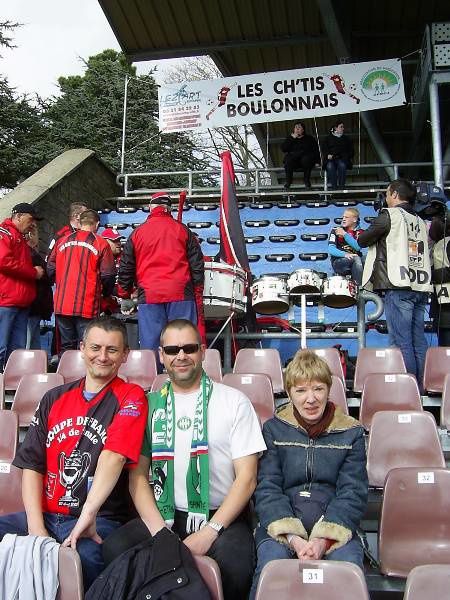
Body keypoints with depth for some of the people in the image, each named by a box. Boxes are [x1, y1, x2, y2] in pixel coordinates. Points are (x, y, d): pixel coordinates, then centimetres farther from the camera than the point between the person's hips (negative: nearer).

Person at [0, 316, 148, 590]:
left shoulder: (131, 397, 0)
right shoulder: (54, 398, 15)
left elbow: (114, 456, -16)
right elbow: (32, 464, 10)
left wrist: (88, 514, -28)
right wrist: (35, 527, -4)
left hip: (100, 519, -4)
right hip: (44, 515, 5)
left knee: (86, 557, -35)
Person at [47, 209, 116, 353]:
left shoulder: (62, 241, 8)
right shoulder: (101, 244, -3)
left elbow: (51, 270, 10)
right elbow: (108, 275, -5)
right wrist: (106, 293, 14)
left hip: (62, 305, 4)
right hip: (87, 307, -4)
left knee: (66, 348, 12)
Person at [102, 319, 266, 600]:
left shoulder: (234, 402, 2)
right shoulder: (151, 405, 10)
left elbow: (247, 478, -2)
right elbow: (138, 474, 5)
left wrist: (209, 532, -12)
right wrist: (161, 534, -10)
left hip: (222, 516, -2)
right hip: (164, 515, 3)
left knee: (235, 566, -33)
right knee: (115, 548, -26)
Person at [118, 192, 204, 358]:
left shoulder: (137, 233, 11)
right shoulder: (182, 230, 10)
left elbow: (126, 268, 13)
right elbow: (197, 265, 8)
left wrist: (124, 294, 25)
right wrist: (198, 295, 13)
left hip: (149, 296, 1)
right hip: (181, 294, 0)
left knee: (150, 346, 2)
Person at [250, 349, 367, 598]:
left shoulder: (351, 432, 7)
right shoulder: (273, 429, 7)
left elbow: (352, 492, 2)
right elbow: (267, 488, 0)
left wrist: (324, 539, -14)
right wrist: (293, 538, -15)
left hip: (334, 524, 1)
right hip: (280, 525, 0)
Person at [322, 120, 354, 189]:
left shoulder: (346, 138, 25)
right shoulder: (329, 138, 20)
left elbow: (350, 150, 21)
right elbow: (324, 149, 13)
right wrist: (328, 155, -8)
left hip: (342, 158, 1)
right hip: (331, 158, -1)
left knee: (342, 165, -37)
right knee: (330, 166, -37)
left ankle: (341, 185, -32)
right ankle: (333, 186, -36)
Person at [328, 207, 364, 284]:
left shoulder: (359, 233, 9)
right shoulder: (335, 230, 6)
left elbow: (358, 247, -12)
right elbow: (331, 249, -9)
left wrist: (345, 234, -17)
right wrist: (345, 254, -27)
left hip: (355, 261, 2)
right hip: (338, 262, -2)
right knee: (356, 259, -31)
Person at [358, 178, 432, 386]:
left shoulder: (389, 215, -1)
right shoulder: (421, 222, 20)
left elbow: (362, 240, 3)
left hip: (399, 286, -7)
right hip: (421, 286, 7)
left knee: (401, 341, -8)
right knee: (418, 341, 7)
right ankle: (420, 387, 8)